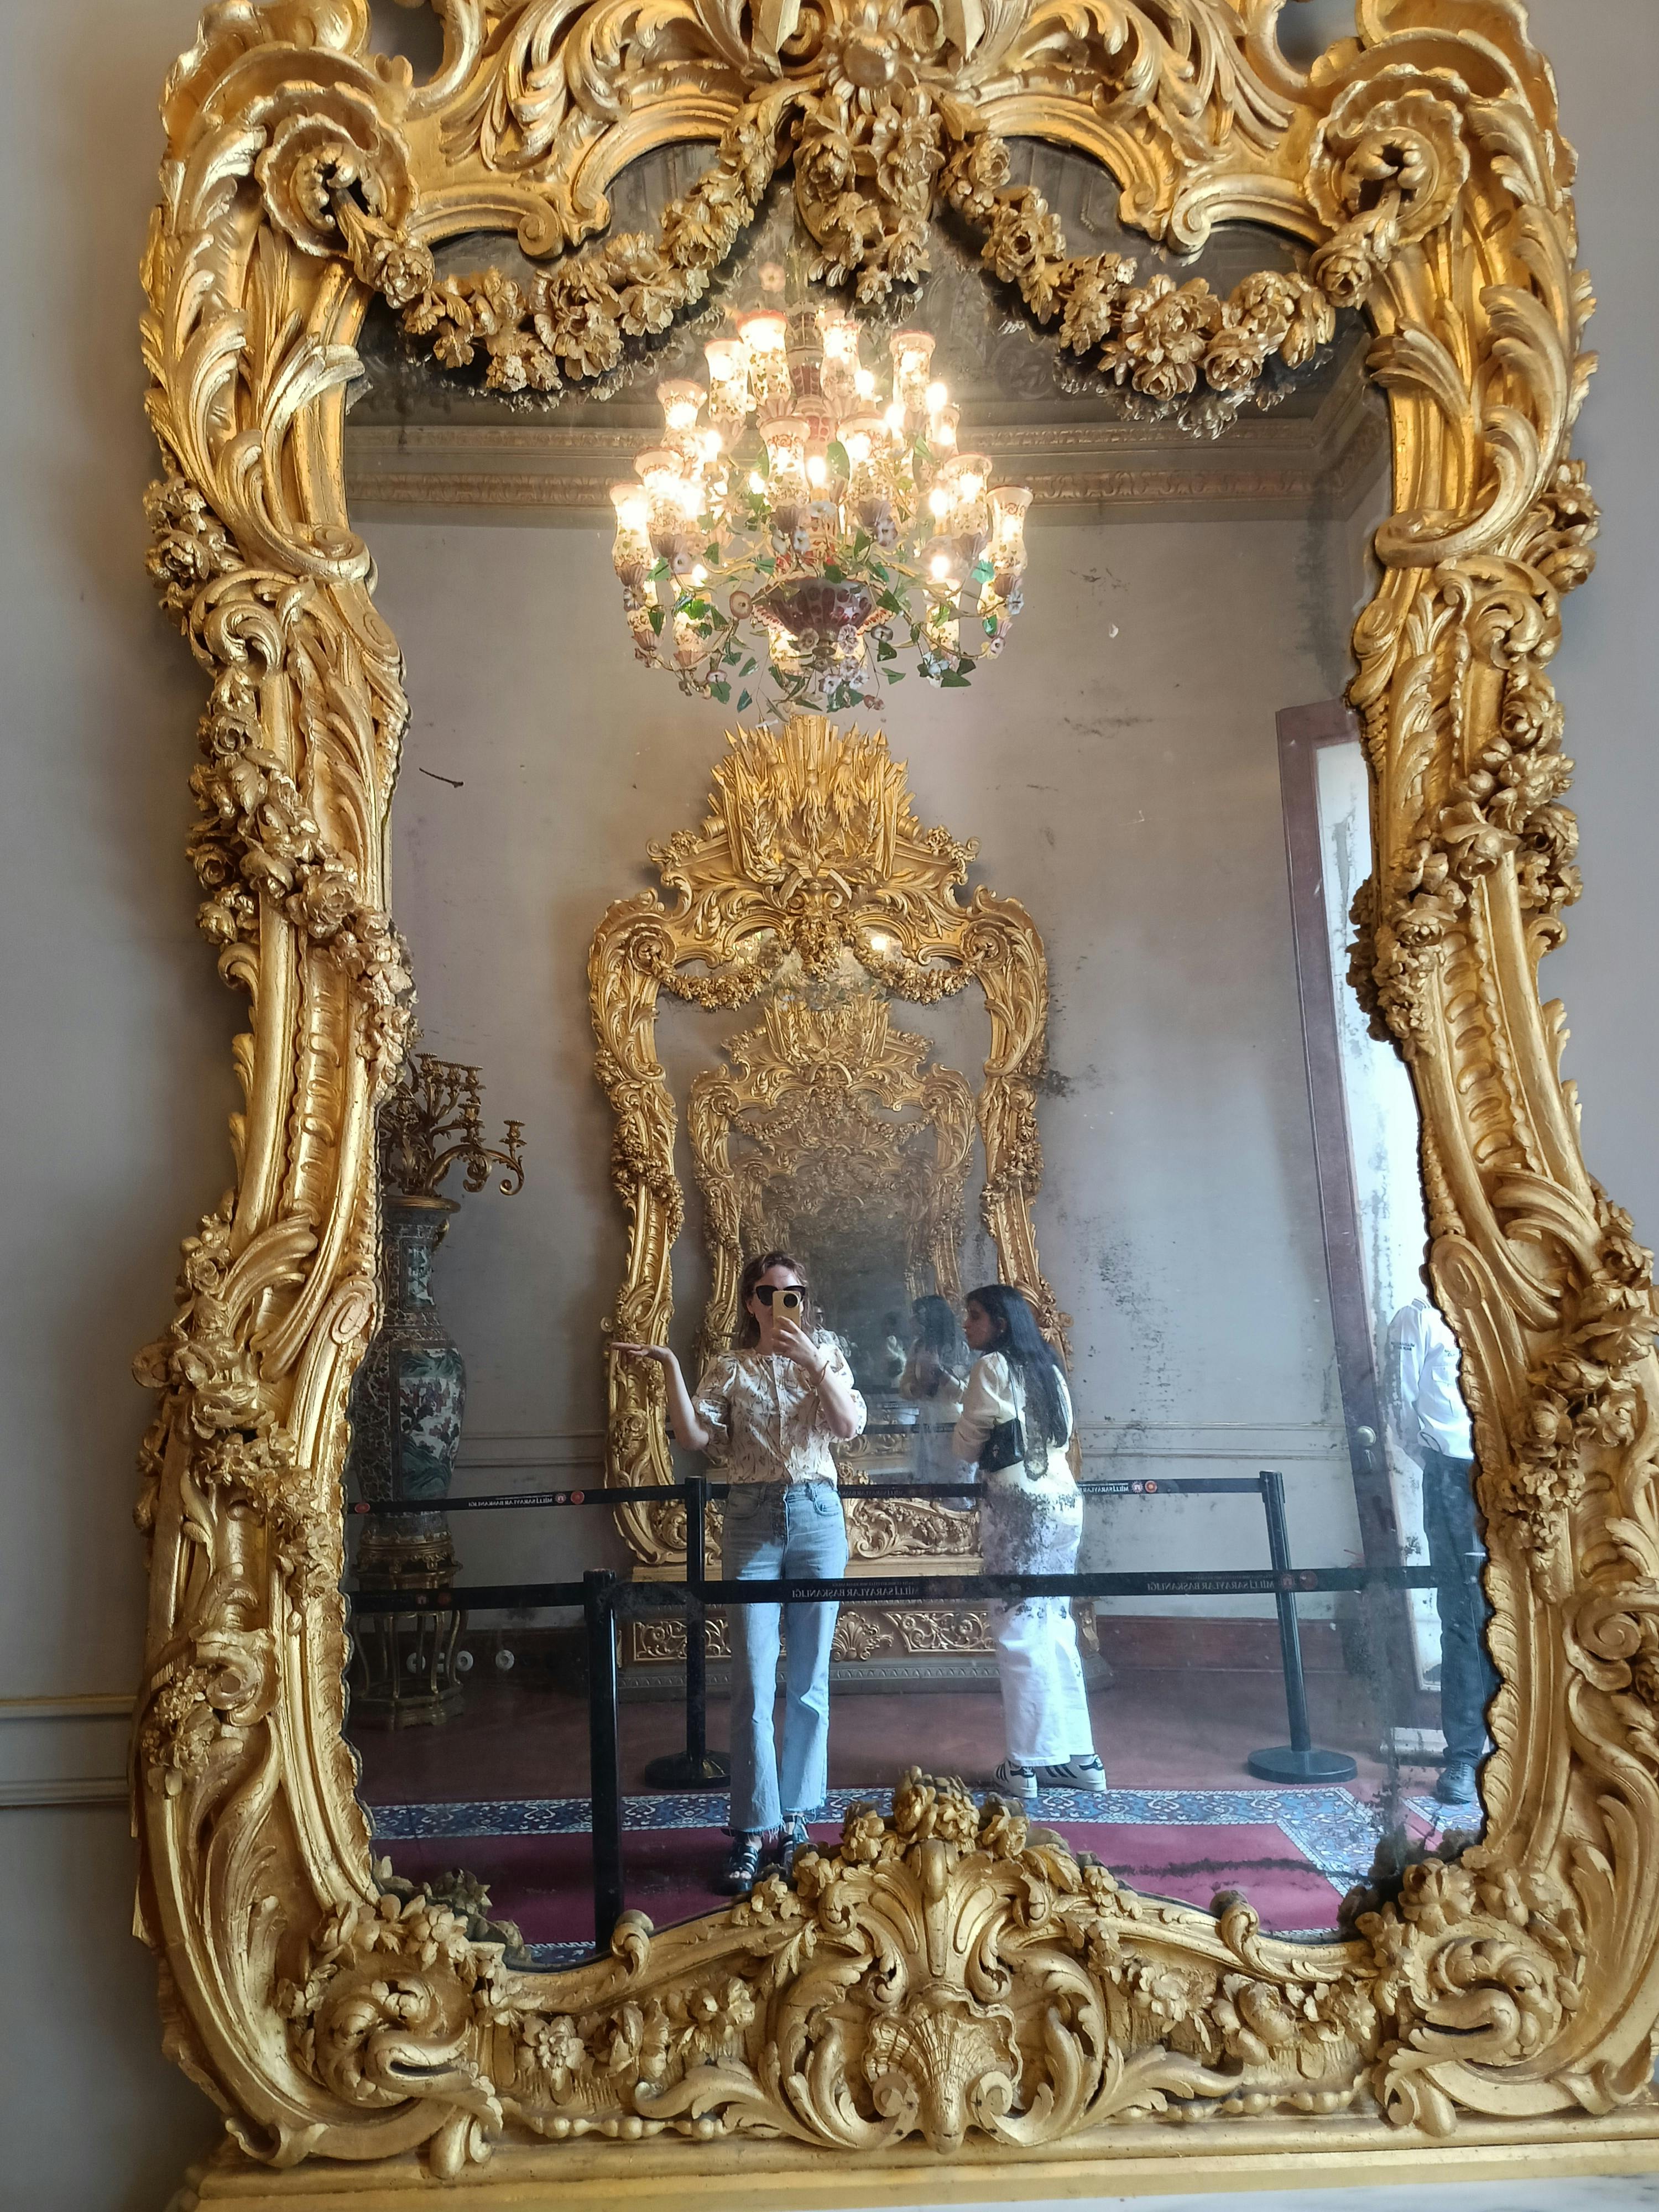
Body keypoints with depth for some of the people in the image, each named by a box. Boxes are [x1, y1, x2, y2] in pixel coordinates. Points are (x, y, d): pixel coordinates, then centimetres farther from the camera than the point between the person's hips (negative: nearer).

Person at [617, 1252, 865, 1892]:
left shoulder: (825, 1354, 6)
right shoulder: (729, 1369, 6)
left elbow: (851, 1424, -9)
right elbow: (695, 1438, -7)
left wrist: (810, 1360, -17)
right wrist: (670, 1368, -13)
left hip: (817, 1516, 1)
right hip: (752, 1521, 0)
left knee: (809, 1681, 7)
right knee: (753, 1684, -2)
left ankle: (795, 1821, 19)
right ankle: (753, 1833, 6)